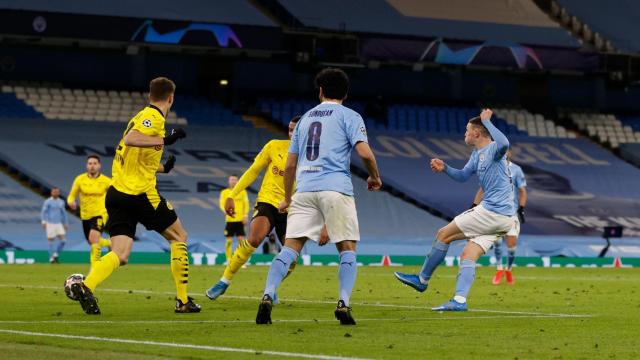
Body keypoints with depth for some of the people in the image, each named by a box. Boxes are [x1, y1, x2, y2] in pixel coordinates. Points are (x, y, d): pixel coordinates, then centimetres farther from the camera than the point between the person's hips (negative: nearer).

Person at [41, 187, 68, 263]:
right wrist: (43, 222, -21)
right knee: (51, 241, -3)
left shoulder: (61, 202, 11)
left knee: (62, 240, -7)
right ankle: (51, 258, 7)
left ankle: (56, 254, 12)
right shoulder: (47, 202, -4)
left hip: (59, 224, 4)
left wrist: (66, 223, 20)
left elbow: (64, 213, 21)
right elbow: (43, 212, -9)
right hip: (50, 224, -4)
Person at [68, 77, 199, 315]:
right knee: (178, 237, 11)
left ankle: (86, 286, -27)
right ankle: (182, 301, 11)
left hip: (117, 193, 8)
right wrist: (165, 140, -25)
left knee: (120, 255, -1)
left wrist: (163, 168, 42)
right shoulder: (153, 117, -8)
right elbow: (130, 140, -27)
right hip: (140, 194, -8)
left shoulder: (142, 116, 20)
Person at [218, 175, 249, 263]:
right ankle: (229, 261, 7)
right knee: (229, 241, -2)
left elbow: (246, 204, 7)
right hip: (229, 220, 0)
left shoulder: (242, 191, 8)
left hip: (240, 220, 0)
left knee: (241, 240, -6)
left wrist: (245, 215, -4)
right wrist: (226, 211, -18)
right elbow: (222, 204, 3)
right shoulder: (224, 192, 8)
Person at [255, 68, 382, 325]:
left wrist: (287, 198, 32)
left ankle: (268, 296, -16)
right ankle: (343, 303, -8)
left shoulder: (306, 118, 22)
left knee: (291, 246, 0)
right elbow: (364, 152, -7)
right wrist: (374, 177, 11)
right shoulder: (349, 116, 8)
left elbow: (290, 164, 22)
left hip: (304, 189, 3)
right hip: (336, 188, -3)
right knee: (347, 248, 6)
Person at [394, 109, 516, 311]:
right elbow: (463, 176, 30)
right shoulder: (477, 155, 18)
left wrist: (487, 121, -25)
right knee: (468, 256, 2)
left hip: (491, 212, -9)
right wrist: (444, 168, 11)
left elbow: (504, 143, -36)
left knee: (443, 235, 3)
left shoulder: (493, 149, -11)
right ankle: (459, 301, -9)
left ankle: (422, 279, 15)